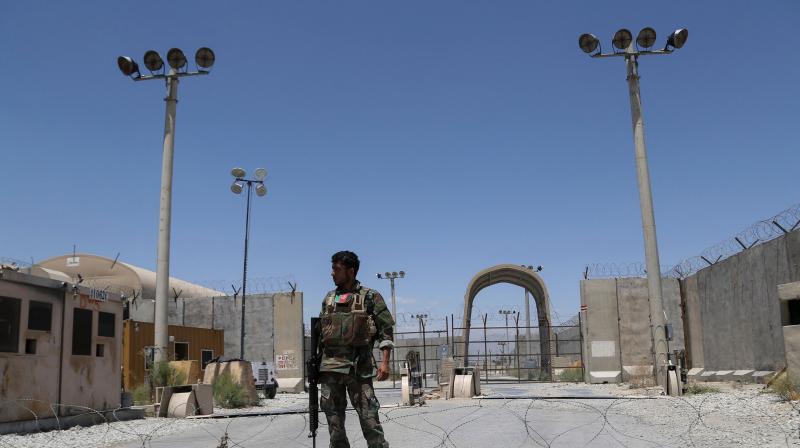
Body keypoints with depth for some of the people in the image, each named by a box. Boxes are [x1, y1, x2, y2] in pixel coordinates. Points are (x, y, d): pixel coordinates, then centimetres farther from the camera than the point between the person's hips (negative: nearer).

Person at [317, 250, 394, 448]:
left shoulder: (370, 297, 1)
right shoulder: (329, 299, 15)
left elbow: (386, 329, -3)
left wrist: (384, 361, -13)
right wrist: (315, 362, 13)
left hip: (358, 365, -4)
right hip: (330, 365, 5)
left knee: (369, 417, -5)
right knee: (334, 419, 6)